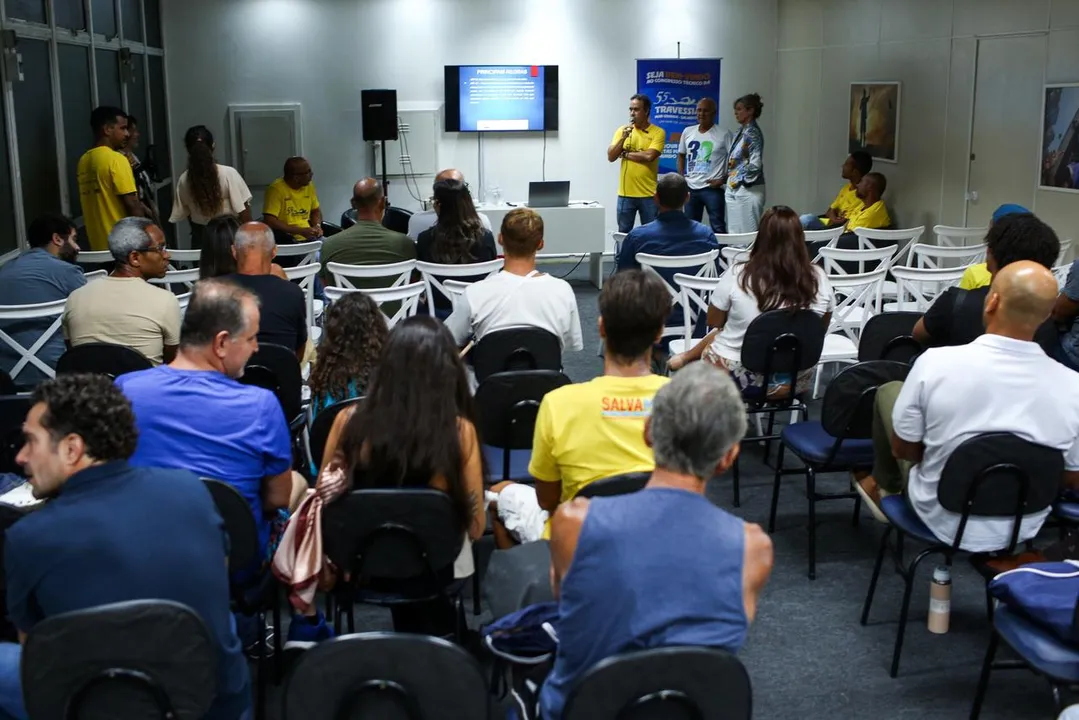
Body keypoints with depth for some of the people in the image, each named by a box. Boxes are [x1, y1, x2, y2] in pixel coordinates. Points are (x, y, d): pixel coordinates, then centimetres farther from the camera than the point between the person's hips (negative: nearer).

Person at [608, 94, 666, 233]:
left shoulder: (658, 132, -3)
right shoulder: (622, 130, 7)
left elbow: (649, 156, -17)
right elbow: (611, 157, 0)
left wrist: (625, 154, -7)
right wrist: (623, 138, -13)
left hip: (648, 194, -3)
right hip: (625, 193, 3)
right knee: (624, 233, 8)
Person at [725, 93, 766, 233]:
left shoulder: (752, 133, -12)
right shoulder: (741, 131, 14)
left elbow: (755, 164, -19)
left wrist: (740, 180, -9)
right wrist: (730, 180, 8)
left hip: (748, 190, -9)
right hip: (734, 190, 9)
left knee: (747, 233, -6)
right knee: (734, 232, 10)